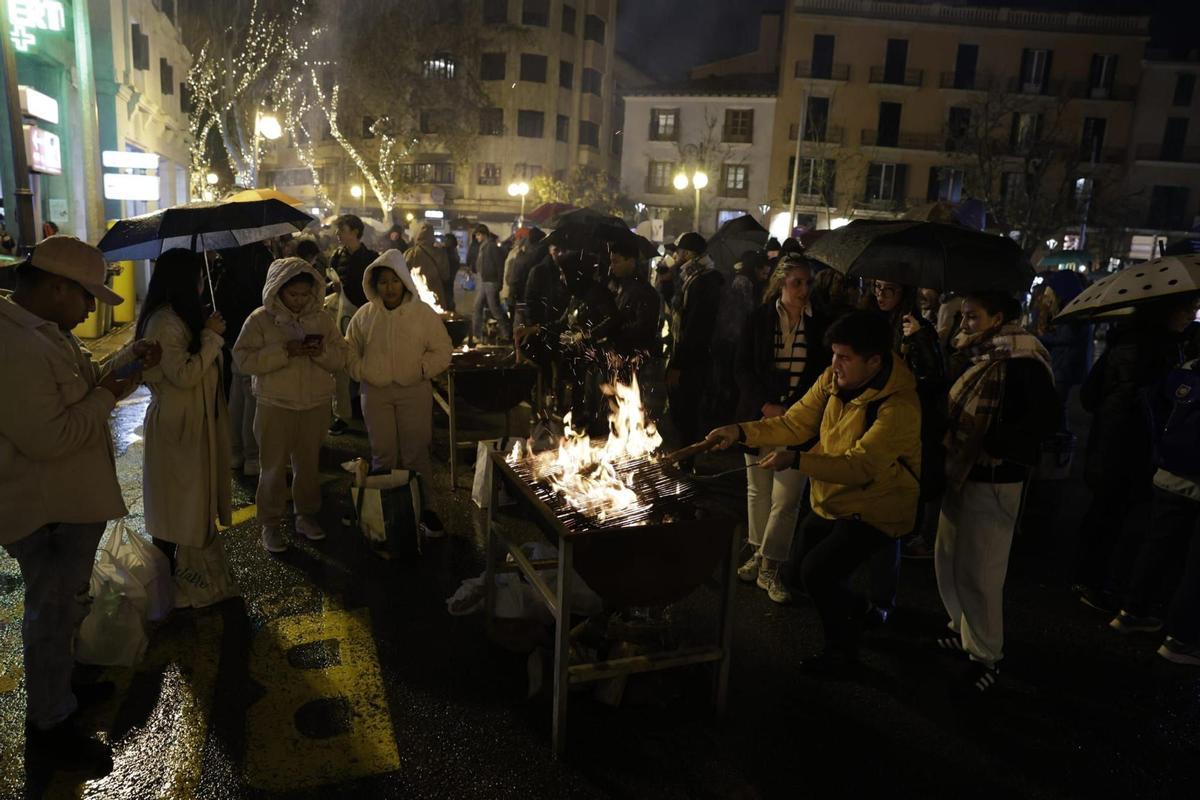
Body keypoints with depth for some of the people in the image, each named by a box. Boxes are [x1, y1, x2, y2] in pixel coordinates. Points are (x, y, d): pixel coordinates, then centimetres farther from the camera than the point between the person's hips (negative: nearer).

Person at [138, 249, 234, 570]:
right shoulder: (163, 323, -23)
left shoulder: (181, 317, 10)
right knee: (175, 495, 4)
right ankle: (166, 566, 19)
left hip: (197, 418, 10)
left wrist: (210, 333, 5)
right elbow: (184, 375, -26)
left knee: (193, 487, 20)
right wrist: (211, 336, -22)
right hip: (177, 422, -10)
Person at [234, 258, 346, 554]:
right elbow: (244, 359, -15)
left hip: (315, 405, 3)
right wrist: (284, 351, -24)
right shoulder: (260, 319, -5)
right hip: (276, 405, -3)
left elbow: (341, 358, 4)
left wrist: (322, 351, -17)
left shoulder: (321, 318, 6)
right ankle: (270, 525, 15)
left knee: (309, 463, 13)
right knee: (274, 466, 3)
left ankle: (306, 515, 29)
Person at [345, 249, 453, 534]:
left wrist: (422, 369, -14)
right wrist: (362, 371, -5)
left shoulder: (424, 313, -3)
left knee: (416, 453, 3)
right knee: (383, 454, 10)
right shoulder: (364, 315, 3)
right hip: (375, 393, 2)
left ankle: (423, 507, 16)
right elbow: (350, 350, 11)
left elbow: (442, 351, -1)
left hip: (414, 391, -2)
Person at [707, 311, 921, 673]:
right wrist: (741, 432, -15)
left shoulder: (900, 406, -28)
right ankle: (851, 606, 44)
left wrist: (796, 461, -40)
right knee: (798, 564, 16)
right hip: (832, 502, 7)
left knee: (816, 571, -16)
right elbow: (795, 423, -4)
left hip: (873, 510, -7)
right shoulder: (833, 379, -8)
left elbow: (860, 465, -34)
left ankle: (842, 649, 10)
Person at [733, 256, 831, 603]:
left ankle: (770, 568, 9)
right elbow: (744, 369, 1)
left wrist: (791, 411, -8)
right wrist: (767, 407, -11)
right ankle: (759, 553, 27)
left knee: (786, 497, -4)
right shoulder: (759, 320, 1)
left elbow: (825, 375, 4)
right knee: (758, 490, 8)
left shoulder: (821, 324, 1)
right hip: (760, 416, 1)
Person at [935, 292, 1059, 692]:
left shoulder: (1023, 360, -18)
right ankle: (963, 630, 38)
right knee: (948, 560, 18)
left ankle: (985, 656, 18)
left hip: (994, 481, -9)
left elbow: (1045, 419, -27)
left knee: (978, 573, 0)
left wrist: (990, 443, -26)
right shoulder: (980, 355, 9)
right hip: (961, 472, 9)